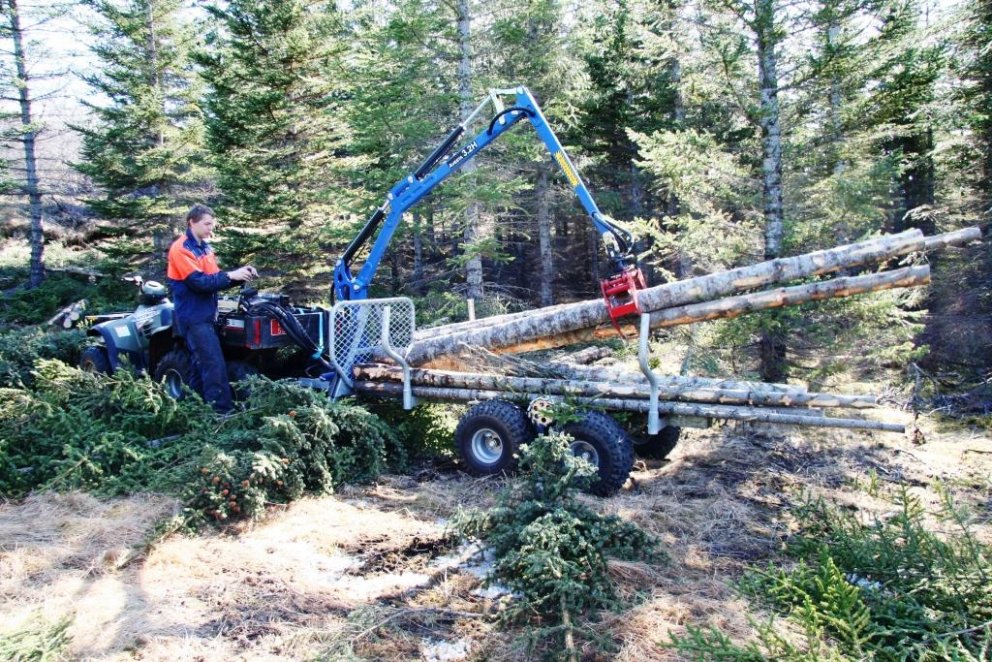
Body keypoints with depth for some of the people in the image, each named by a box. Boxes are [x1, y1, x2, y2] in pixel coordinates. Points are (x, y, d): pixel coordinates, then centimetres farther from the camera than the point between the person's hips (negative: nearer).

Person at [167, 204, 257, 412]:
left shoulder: (204, 247, 14)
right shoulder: (181, 249, -13)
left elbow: (215, 278, 13)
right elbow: (199, 281, -21)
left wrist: (240, 273, -3)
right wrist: (231, 276, -21)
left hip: (206, 315, 9)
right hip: (194, 317, -9)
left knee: (202, 366, 12)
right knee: (214, 366, -13)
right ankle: (223, 412, -13)